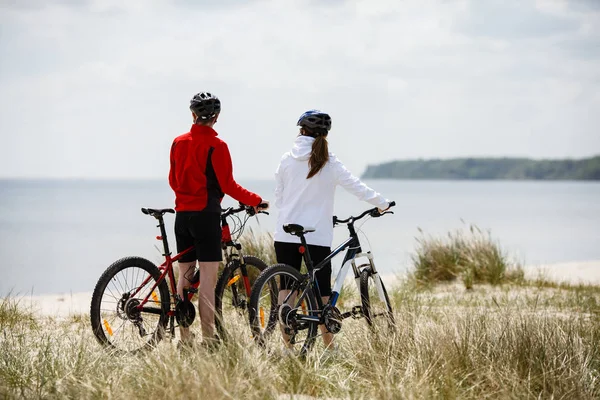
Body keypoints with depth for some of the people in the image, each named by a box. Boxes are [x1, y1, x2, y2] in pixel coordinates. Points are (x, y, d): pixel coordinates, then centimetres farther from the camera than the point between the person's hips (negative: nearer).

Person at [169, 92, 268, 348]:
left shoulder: (179, 142, 8)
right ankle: (208, 339, -7)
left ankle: (184, 338, 11)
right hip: (206, 214, -6)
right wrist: (256, 201, 1)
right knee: (207, 277, -5)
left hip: (182, 214, 6)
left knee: (184, 274, 10)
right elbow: (228, 186, -11)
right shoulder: (217, 146, -10)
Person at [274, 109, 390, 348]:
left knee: (286, 286, 8)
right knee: (322, 291, 3)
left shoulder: (287, 160, 4)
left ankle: (286, 342, 6)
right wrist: (382, 203, 11)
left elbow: (278, 199, 9)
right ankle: (329, 346, 4)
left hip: (286, 234, 3)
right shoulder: (329, 163, -5)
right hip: (317, 236, -3)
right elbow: (356, 187, -2)